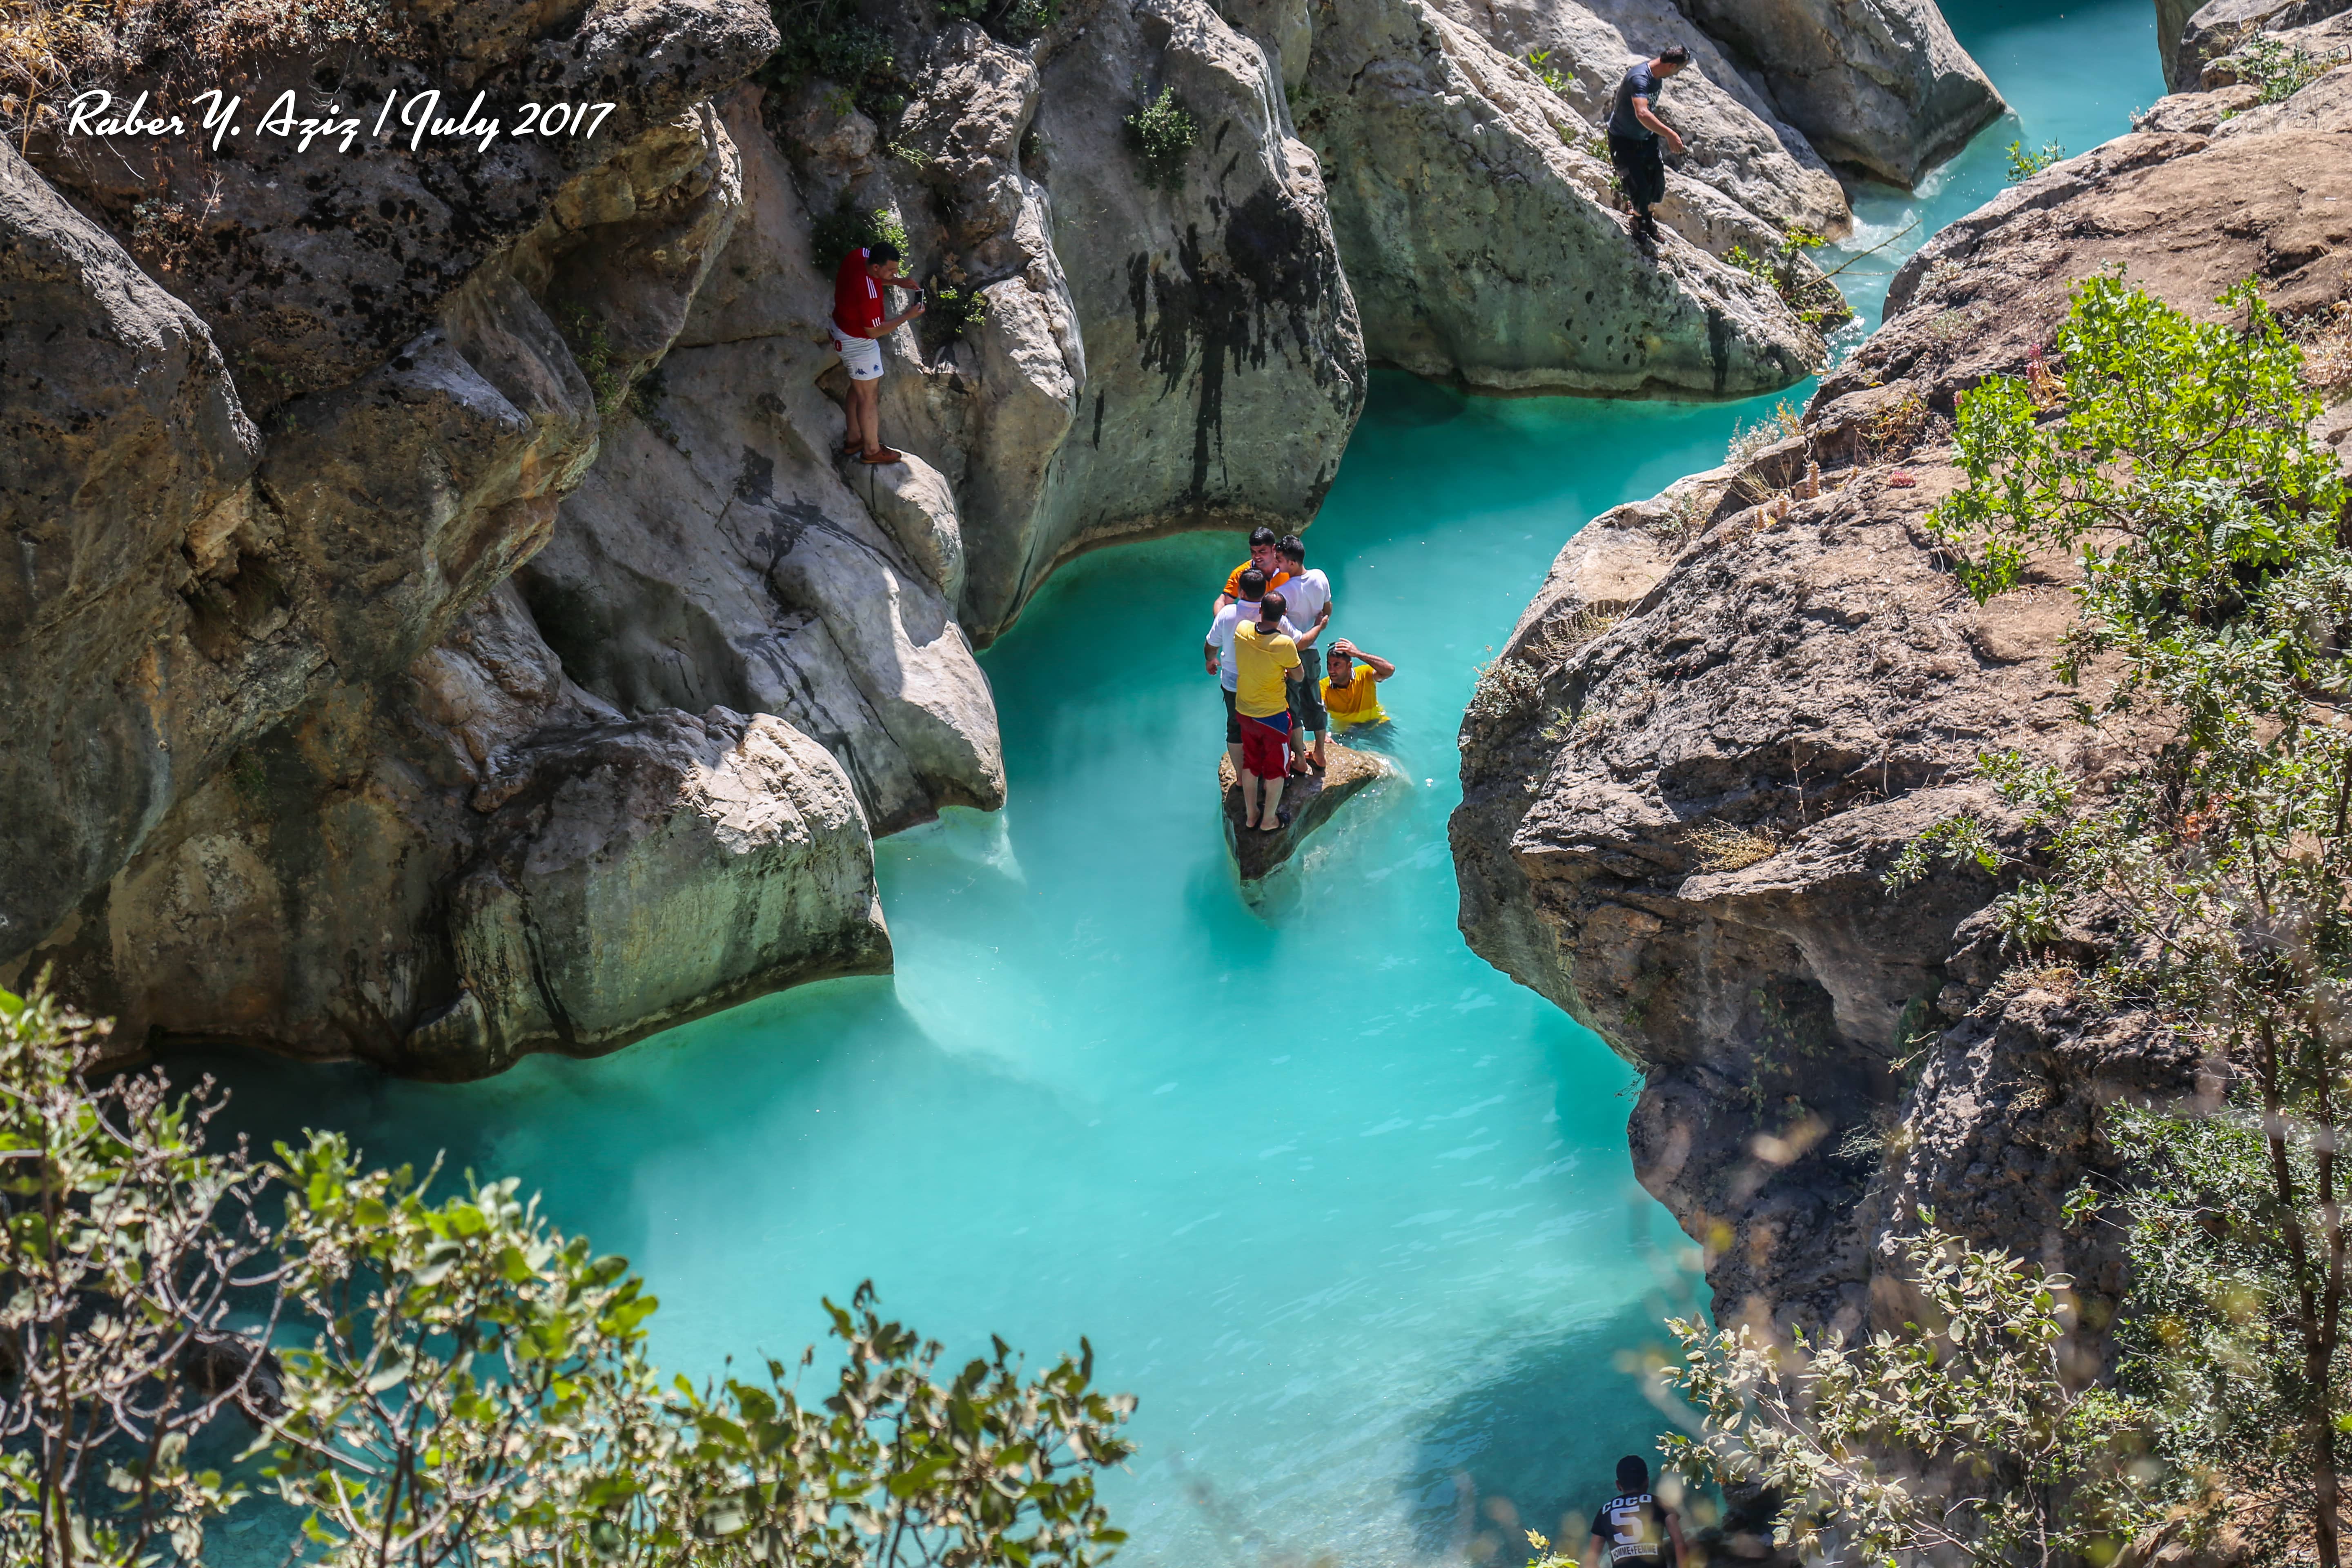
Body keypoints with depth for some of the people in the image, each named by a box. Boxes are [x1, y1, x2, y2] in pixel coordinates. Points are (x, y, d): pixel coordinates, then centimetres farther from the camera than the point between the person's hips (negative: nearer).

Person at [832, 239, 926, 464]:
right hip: (858, 343, -9)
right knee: (870, 397, 9)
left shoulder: (860, 255, -16)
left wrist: (896, 282, -4)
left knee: (858, 388, 25)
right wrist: (907, 316, -22)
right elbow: (874, 331, -26)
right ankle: (872, 450, 26)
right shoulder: (868, 293, -39)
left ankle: (854, 440, 41)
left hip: (842, 326, 9)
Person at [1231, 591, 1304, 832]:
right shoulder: (1284, 644, -28)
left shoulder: (1242, 630, -15)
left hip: (1245, 711, 5)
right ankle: (1269, 820, 25)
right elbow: (1298, 676, -11)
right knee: (1276, 767, 15)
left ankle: (1251, 814, 34)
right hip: (1273, 714, -5)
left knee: (1251, 763, 23)